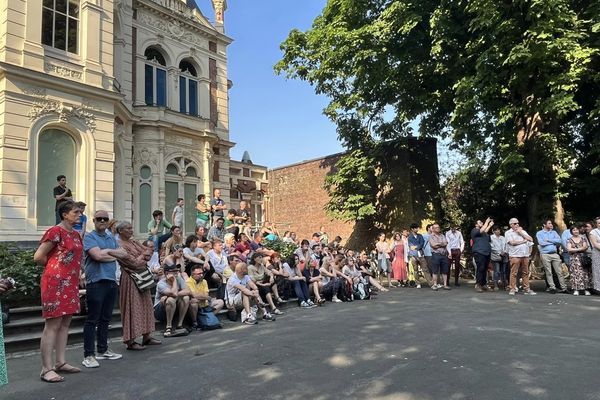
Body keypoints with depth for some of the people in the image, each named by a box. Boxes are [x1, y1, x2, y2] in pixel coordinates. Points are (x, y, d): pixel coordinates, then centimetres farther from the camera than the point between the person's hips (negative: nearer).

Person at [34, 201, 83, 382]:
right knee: (52, 325, -4)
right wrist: (54, 266, 2)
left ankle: (60, 363, 21)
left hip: (71, 283, 8)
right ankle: (46, 369, 2)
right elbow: (38, 257, -11)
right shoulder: (55, 232, -12)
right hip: (55, 283, -8)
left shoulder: (76, 234, 14)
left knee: (65, 323, 12)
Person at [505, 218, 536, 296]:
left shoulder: (523, 231, 19)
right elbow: (512, 242, -11)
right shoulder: (508, 233, 3)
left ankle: (527, 289, 11)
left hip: (525, 255, 5)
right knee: (514, 273, -5)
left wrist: (520, 233, 1)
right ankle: (513, 289, 0)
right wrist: (523, 241, 0)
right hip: (515, 256, -5)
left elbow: (530, 239, 6)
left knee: (526, 272, 6)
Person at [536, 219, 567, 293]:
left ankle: (563, 288, 8)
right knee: (548, 272, 1)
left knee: (559, 271, 3)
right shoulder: (539, 233, 3)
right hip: (545, 254, -3)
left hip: (555, 254, 3)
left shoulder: (554, 232, 14)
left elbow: (559, 241, -1)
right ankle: (552, 287, 9)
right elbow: (541, 243, -12)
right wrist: (554, 242, -3)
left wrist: (548, 240, -8)